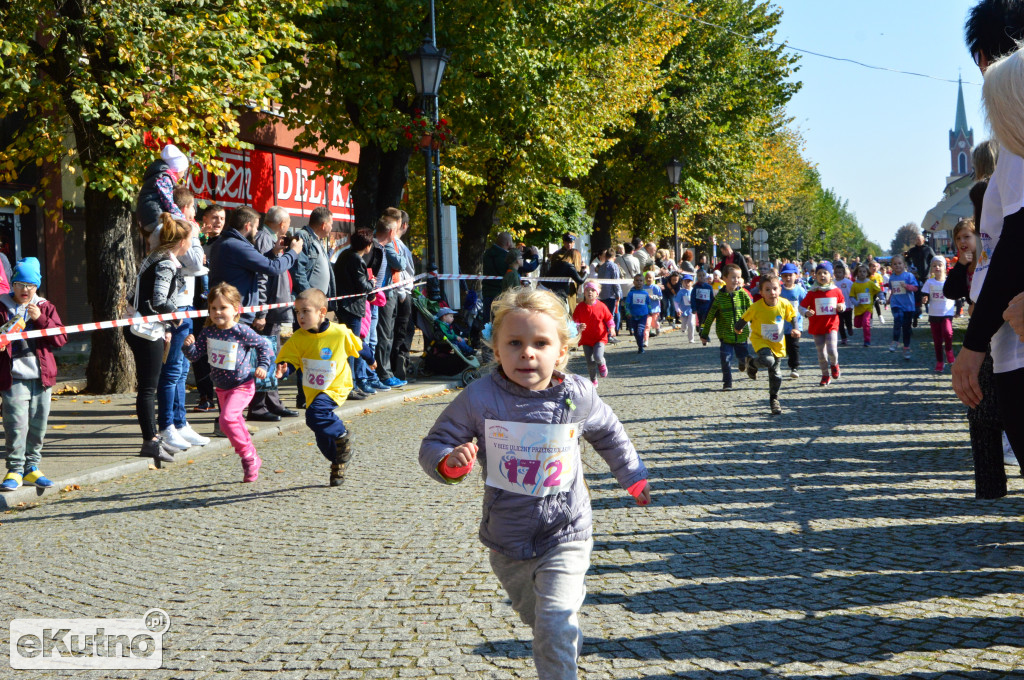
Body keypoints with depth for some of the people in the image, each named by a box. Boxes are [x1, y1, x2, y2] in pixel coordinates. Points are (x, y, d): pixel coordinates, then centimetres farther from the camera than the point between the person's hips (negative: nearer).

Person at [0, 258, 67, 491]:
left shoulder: (46, 308, 10)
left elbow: (60, 339, 1)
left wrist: (41, 319, -11)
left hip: (42, 376, 3)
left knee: (38, 424, 7)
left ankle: (32, 467, 20)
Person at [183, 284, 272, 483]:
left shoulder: (242, 332, -17)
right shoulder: (208, 332, -5)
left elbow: (264, 345, -2)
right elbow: (195, 355, -3)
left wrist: (263, 366, -10)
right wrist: (189, 345, -22)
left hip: (241, 386, -6)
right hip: (221, 387, 6)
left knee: (227, 418, -24)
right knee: (235, 422, 16)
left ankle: (248, 456, -9)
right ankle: (252, 460, 33)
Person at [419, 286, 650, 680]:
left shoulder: (577, 396, -11)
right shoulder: (479, 399, -16)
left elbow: (608, 434, 11)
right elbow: (433, 445, -8)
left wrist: (632, 476, 22)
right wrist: (450, 462, -31)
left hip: (565, 534, -2)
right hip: (507, 540, 2)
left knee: (554, 625, -18)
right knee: (534, 615, 25)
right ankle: (572, 641, 57)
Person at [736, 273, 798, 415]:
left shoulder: (784, 304, -14)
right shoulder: (756, 307, -23)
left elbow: (792, 316, 4)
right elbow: (744, 318, -6)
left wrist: (795, 329, -11)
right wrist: (738, 328, 9)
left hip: (778, 343, 3)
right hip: (760, 340, -3)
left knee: (775, 374, 9)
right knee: (767, 360, -32)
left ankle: (773, 399, 29)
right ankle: (752, 363, 3)